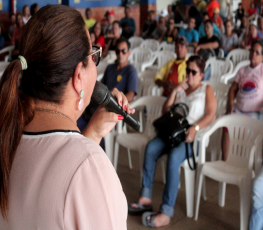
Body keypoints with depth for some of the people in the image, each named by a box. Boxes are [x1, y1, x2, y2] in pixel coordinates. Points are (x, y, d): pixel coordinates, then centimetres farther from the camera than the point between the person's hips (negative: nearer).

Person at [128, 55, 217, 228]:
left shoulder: (207, 90, 13)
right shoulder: (181, 89, 26)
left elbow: (210, 114, -3)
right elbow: (165, 111, 20)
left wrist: (195, 128, -20)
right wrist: (174, 91, 8)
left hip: (193, 137, -5)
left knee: (174, 157, -34)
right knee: (151, 147, -26)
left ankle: (167, 212, -36)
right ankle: (146, 197, -24)